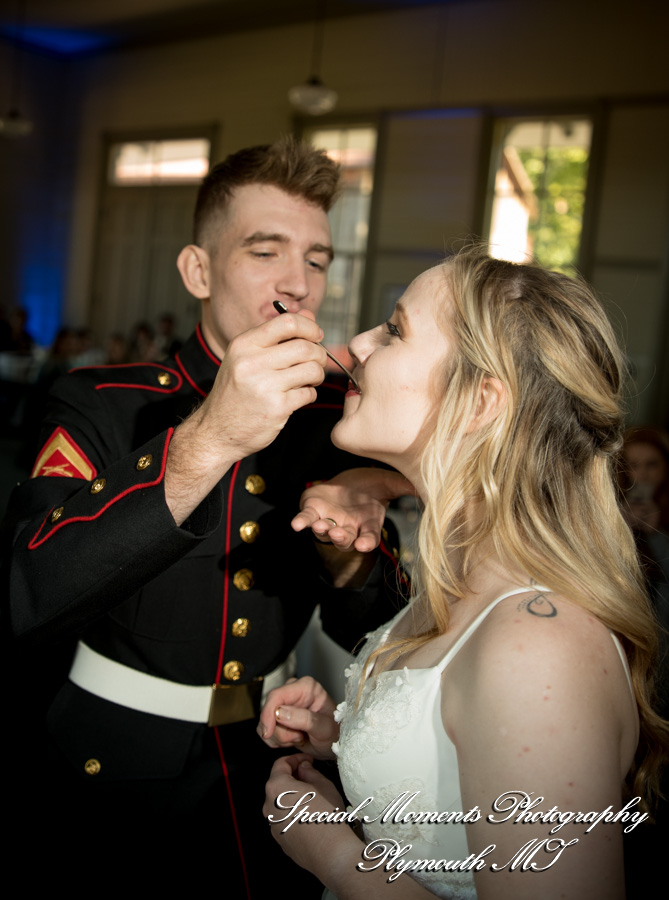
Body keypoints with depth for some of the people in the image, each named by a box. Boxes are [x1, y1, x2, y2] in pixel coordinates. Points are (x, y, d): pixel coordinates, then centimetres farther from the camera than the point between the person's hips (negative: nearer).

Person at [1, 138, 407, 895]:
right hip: (111, 777, -3)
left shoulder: (336, 420, -3)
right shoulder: (102, 405, -14)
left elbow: (365, 635, 2)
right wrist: (204, 442, -38)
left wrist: (348, 563, -21)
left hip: (266, 772, 3)